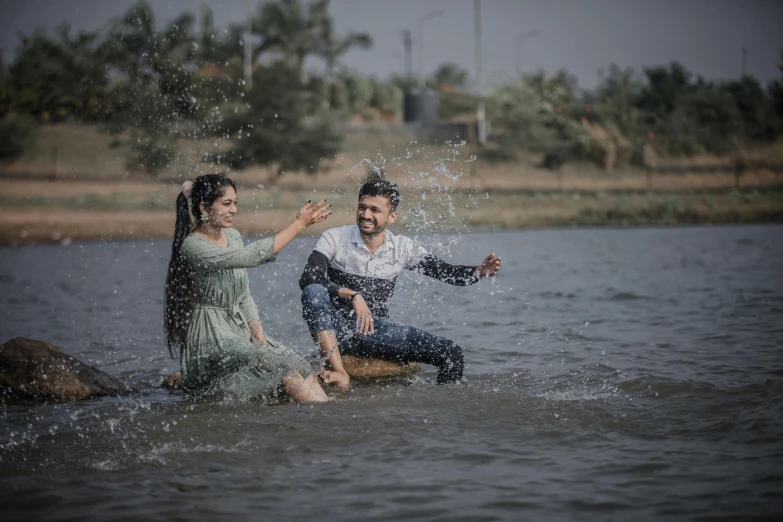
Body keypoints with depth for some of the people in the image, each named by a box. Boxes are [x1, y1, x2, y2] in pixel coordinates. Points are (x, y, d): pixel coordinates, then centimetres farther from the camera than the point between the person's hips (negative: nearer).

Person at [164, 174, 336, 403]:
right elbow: (251, 256, -28)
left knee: (303, 369, -13)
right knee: (287, 373, -24)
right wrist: (299, 224, -24)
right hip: (210, 343, -8)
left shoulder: (232, 236, 11)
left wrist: (257, 328, -2)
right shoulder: (192, 248, -18)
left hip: (242, 333, 8)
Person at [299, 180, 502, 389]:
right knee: (314, 292, -36)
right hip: (336, 330, -3)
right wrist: (353, 295, -28)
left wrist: (480, 271, -14)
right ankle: (340, 375, -42)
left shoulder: (402, 248, 6)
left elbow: (449, 273, 6)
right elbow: (308, 279, -18)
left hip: (376, 330, 3)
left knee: (451, 354, -14)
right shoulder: (335, 238, -5)